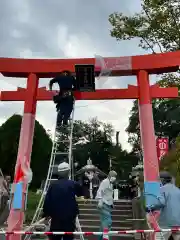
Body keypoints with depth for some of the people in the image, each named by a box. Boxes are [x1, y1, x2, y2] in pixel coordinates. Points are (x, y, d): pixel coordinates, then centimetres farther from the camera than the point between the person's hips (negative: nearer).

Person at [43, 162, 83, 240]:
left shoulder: (53, 185, -4)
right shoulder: (73, 184, -10)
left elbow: (47, 200, 0)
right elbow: (81, 193, 10)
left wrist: (47, 213, 11)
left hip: (56, 217, 2)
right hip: (69, 217, -2)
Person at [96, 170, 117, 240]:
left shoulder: (110, 184, 20)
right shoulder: (105, 181, -9)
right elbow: (100, 191, -19)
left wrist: (111, 204, 23)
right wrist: (100, 201, -28)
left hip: (108, 205, 10)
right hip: (104, 205, -10)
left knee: (104, 222, 12)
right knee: (108, 222, -16)